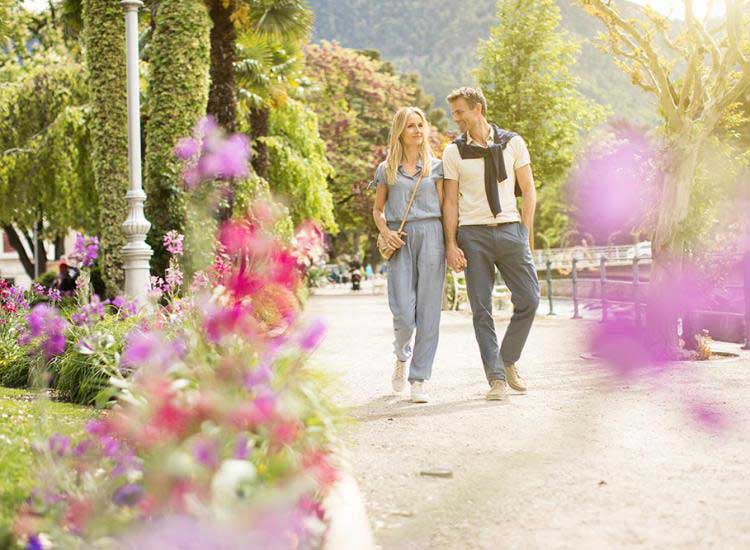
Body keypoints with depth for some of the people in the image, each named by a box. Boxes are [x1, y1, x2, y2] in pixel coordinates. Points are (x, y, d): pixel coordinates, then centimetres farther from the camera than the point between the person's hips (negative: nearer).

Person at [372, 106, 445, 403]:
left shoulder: (435, 166, 12)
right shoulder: (387, 169, 13)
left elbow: (444, 207, 9)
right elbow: (377, 209, 19)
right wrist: (385, 232, -1)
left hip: (430, 236, 0)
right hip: (400, 242, 0)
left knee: (427, 311, -5)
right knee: (403, 313, -9)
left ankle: (420, 379, 1)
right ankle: (402, 357, 23)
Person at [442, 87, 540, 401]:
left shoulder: (512, 143, 7)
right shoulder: (454, 151, 6)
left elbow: (528, 191, 9)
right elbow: (450, 202, 5)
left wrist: (524, 233, 1)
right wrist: (451, 244, -3)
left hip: (510, 229, 1)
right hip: (473, 234, -1)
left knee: (528, 300, -3)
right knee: (481, 310, -3)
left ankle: (508, 361, 19)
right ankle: (496, 379, 2)